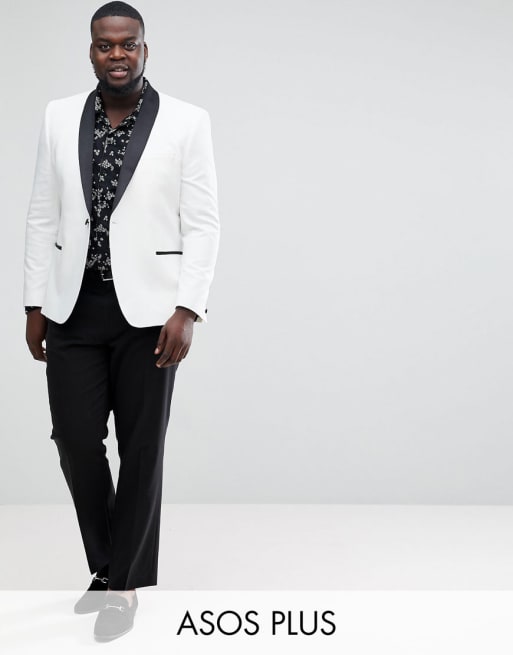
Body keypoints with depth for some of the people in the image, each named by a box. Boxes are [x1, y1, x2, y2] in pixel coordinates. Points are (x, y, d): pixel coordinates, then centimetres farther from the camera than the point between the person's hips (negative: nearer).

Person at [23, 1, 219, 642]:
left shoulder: (187, 121, -3)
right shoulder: (59, 117, 6)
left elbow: (202, 223, -5)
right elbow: (42, 217, 8)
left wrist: (187, 311, -13)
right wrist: (35, 305, 4)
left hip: (147, 308, -2)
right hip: (74, 307, 3)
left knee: (141, 448, 4)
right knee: (75, 439, 3)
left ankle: (123, 581, 19)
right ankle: (109, 564, 26)